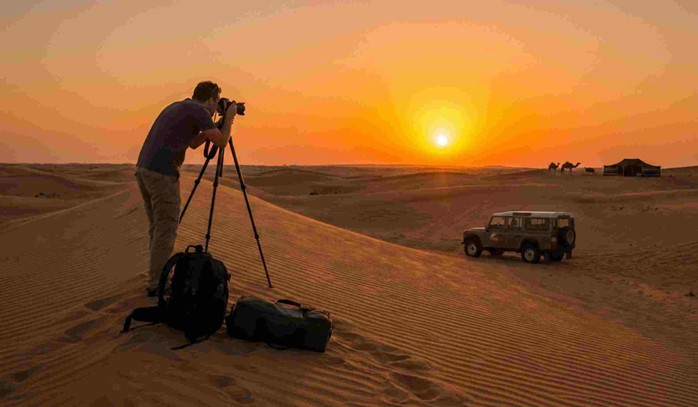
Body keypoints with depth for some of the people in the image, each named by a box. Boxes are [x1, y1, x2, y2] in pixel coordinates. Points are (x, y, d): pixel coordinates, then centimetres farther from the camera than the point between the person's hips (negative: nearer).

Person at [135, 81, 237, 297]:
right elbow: (221, 142, 0)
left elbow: (193, 143, 30)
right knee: (166, 230, -2)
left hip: (143, 169, 9)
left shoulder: (177, 107, 23)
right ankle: (156, 284, 2)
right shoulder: (199, 111, -4)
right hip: (162, 173, -9)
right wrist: (229, 117, 14)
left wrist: (216, 123, 28)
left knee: (157, 228, 16)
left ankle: (157, 278, 24)